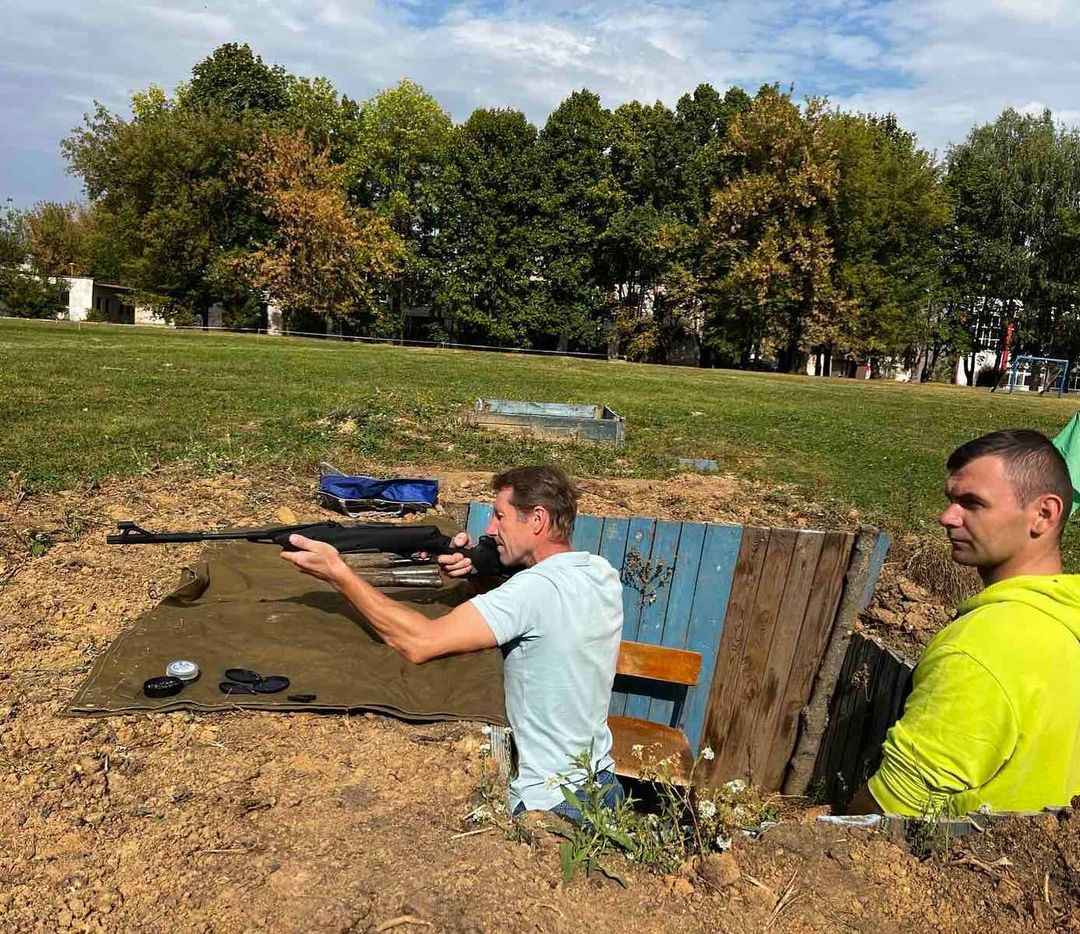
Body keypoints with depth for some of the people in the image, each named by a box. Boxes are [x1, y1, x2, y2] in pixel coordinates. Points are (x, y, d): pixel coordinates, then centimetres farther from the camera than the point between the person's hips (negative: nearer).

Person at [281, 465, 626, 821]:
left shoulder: (538, 587, -27)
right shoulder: (602, 573, -1)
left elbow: (419, 642, -30)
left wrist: (338, 572, -23)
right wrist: (478, 568, -6)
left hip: (551, 802, -8)